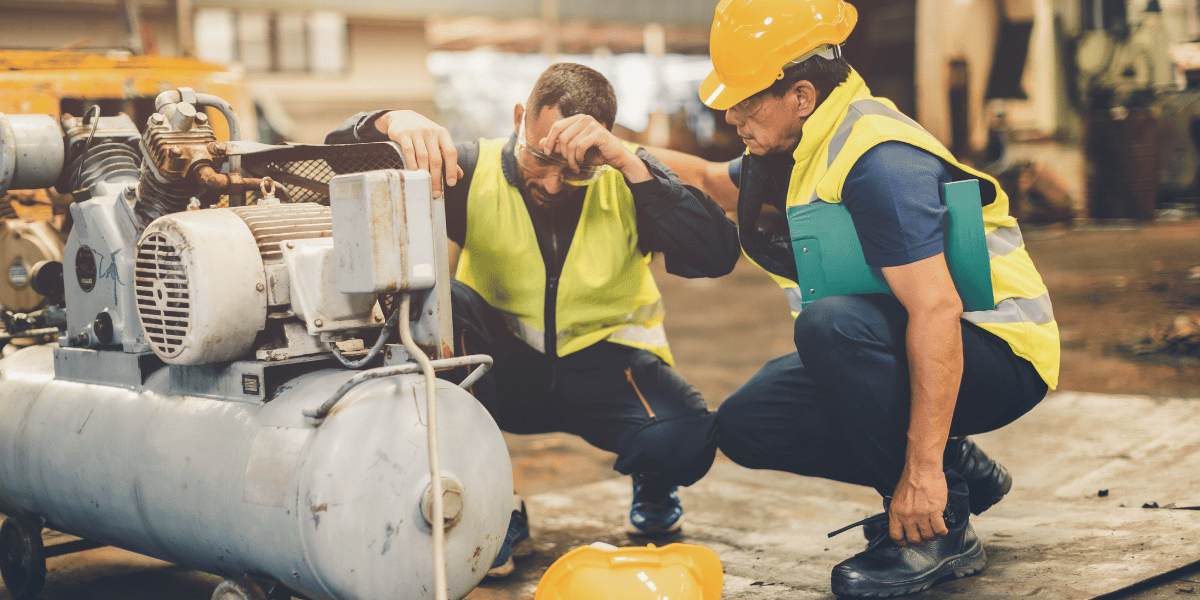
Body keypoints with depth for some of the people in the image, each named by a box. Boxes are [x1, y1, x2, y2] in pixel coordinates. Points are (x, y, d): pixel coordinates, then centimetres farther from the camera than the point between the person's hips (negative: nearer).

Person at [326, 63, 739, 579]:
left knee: (687, 440, -31)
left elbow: (717, 255, -25)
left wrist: (627, 159, -32)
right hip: (504, 369, 1)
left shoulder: (626, 181, -11)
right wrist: (391, 123, -39)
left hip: (605, 363, -1)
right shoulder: (473, 171, -11)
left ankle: (653, 485, 13)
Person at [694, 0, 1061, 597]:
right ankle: (958, 470, 10)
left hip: (1000, 357, -9)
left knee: (831, 323, -35)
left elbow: (937, 309, -32)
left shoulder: (878, 161, -26)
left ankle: (940, 531, -19)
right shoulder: (803, 147, 3)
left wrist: (922, 469, -35)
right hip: (901, 349, 9)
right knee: (745, 424, 0)